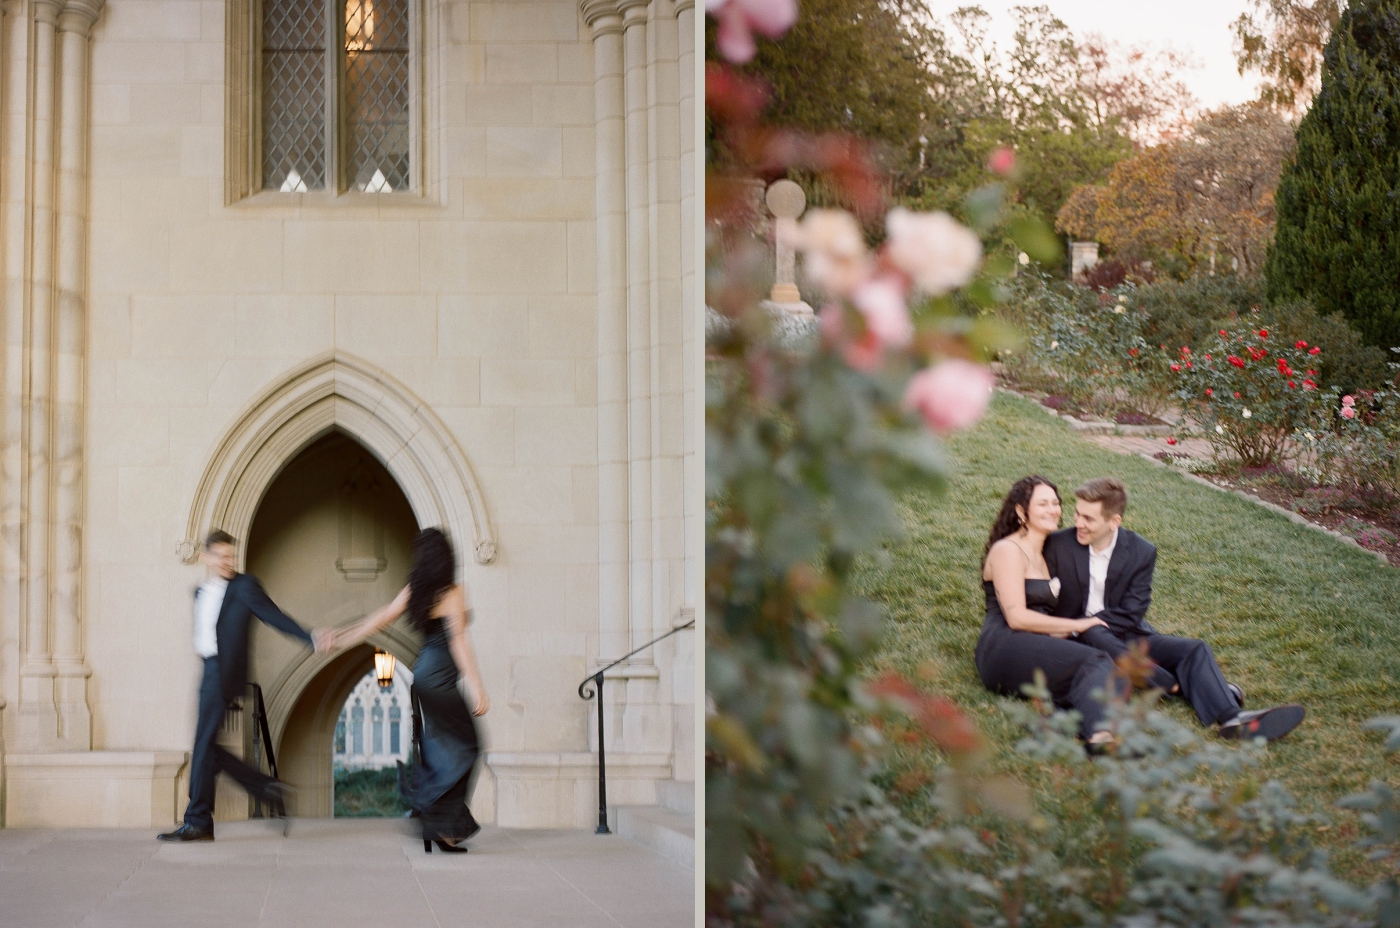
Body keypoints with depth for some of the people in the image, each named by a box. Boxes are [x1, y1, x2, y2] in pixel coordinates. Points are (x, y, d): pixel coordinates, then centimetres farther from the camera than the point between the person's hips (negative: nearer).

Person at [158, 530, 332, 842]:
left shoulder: (244, 586, -3)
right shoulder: (201, 593, 18)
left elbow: (274, 616, -9)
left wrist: (310, 637, -19)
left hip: (224, 673, -8)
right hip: (209, 673, 8)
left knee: (203, 746, -9)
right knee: (206, 748, 7)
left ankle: (197, 823, -5)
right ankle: (269, 789, 14)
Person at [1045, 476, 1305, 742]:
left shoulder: (1141, 552, -4)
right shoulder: (1058, 547, -7)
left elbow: (1131, 615, -8)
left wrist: (1089, 621, -20)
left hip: (1126, 635, 3)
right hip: (1078, 640, -3)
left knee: (1193, 649, -18)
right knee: (1095, 635, -37)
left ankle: (1231, 718, -40)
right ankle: (1178, 686, -33)